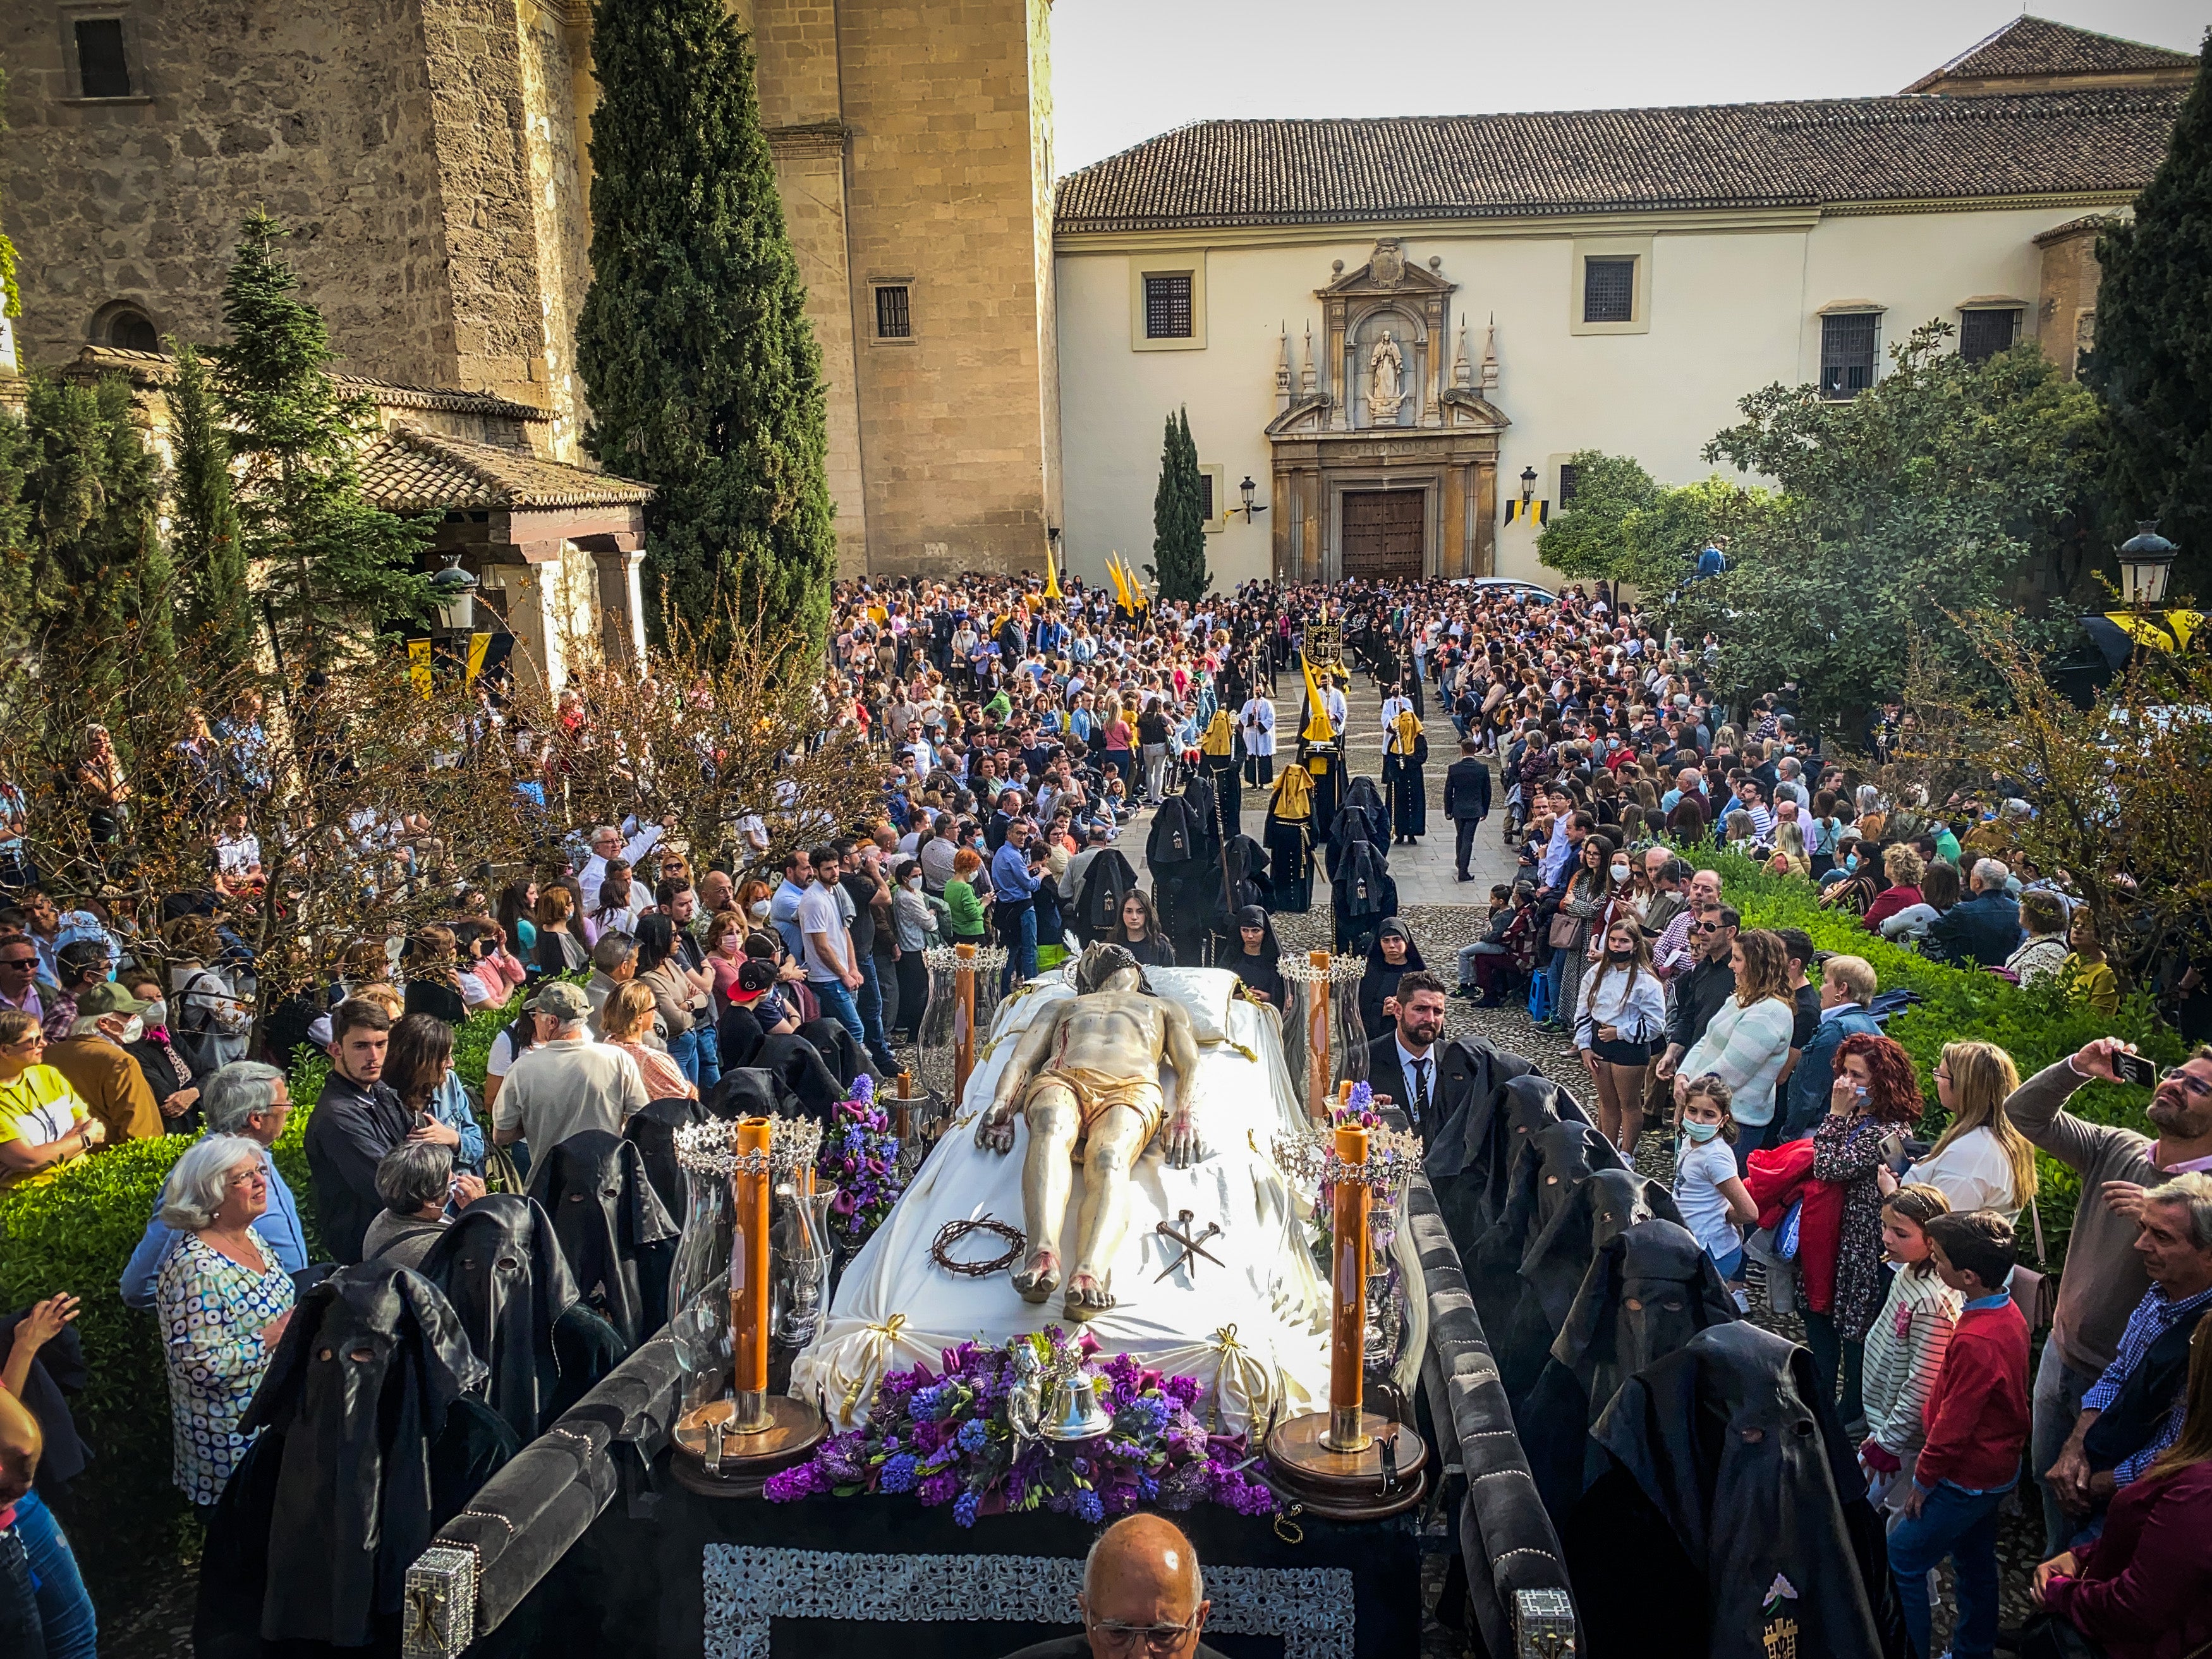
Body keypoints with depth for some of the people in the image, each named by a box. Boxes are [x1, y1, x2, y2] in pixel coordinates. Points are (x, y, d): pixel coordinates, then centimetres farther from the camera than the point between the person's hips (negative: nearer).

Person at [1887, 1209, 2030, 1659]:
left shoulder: (1976, 1342, -34)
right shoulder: (2008, 1313, -4)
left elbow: (1952, 1426, -25)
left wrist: (1923, 1480, -10)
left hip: (1967, 1481, -9)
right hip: (1997, 1467, 9)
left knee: (1901, 1563, 4)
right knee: (1975, 1565, 24)